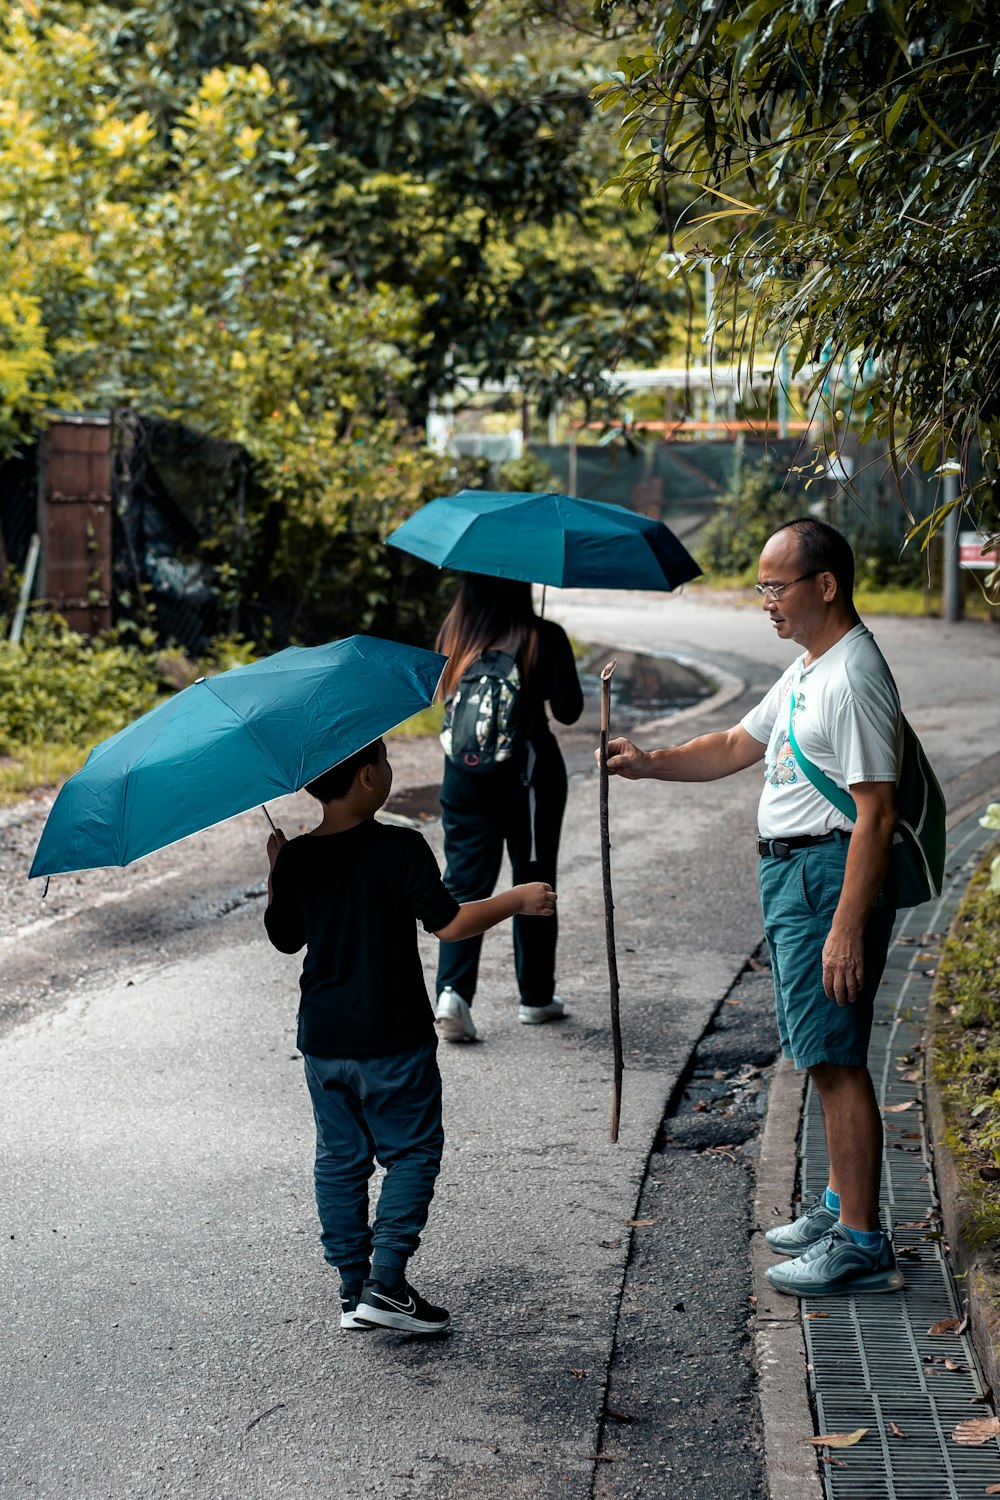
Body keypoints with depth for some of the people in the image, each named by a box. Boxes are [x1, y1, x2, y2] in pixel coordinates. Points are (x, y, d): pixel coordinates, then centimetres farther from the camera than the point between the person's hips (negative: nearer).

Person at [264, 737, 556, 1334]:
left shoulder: (296, 859, -1)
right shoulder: (401, 849, -16)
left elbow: (286, 939, 10)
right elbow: (449, 924, -14)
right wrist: (520, 900, -2)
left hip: (322, 1039, 5)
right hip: (392, 1039, -5)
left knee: (340, 1160, 14)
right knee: (413, 1152, 7)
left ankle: (352, 1287, 18)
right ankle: (386, 1281, -2)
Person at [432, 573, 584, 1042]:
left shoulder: (452, 633, -3)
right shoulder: (544, 639, -14)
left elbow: (444, 692, 9)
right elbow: (568, 711, -9)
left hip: (464, 776, 3)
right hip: (528, 775, -2)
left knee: (465, 881, 6)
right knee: (533, 882, 12)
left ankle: (453, 990, -12)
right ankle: (536, 997, 23)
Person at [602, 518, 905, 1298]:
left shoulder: (854, 678, -18)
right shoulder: (807, 671, 15)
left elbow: (876, 814, -22)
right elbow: (737, 745, 25)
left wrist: (848, 927, -25)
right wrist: (653, 761, 9)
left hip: (833, 874, -10)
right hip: (790, 872, 10)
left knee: (837, 1059, -9)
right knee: (825, 1057, 17)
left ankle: (861, 1243, -5)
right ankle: (842, 1205, 29)